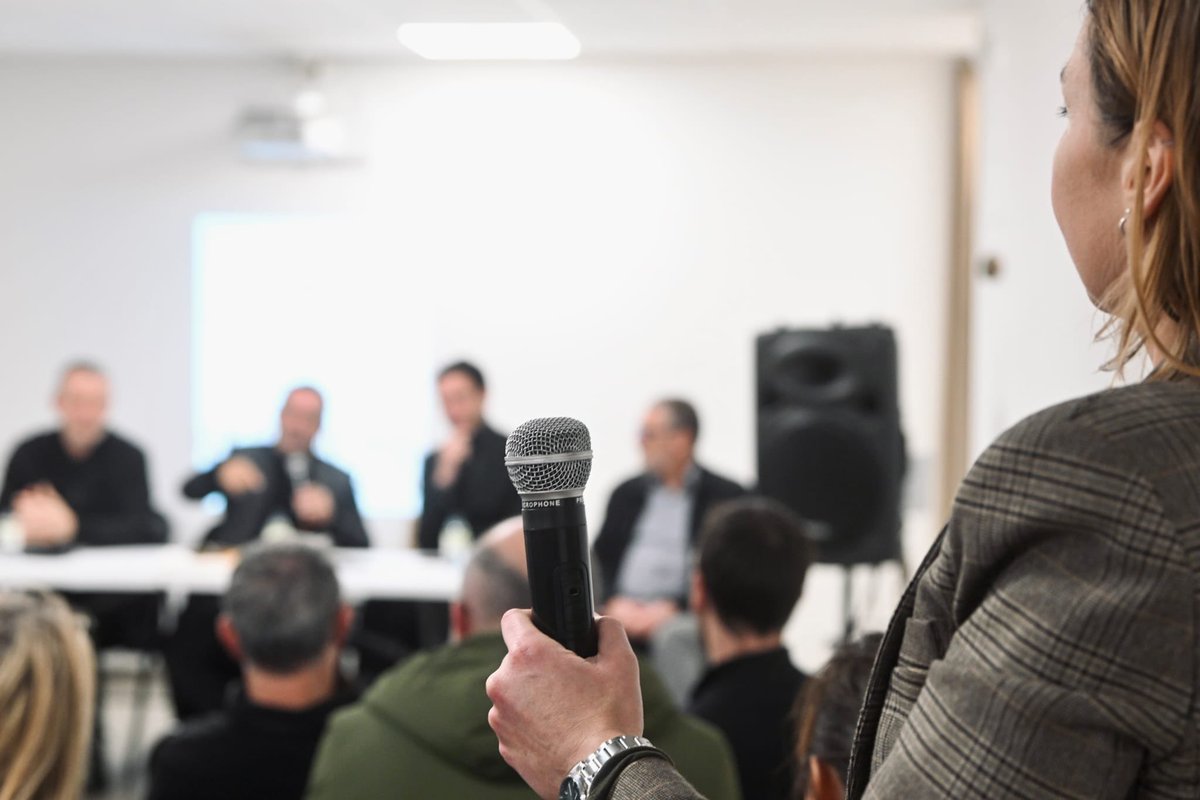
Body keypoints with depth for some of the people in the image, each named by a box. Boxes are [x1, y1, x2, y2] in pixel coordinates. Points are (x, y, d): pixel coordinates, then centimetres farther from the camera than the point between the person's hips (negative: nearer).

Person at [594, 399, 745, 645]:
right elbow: (602, 558, 14)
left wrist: (673, 606, -13)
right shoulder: (626, 493, 19)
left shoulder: (727, 497, 5)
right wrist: (615, 601, -5)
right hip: (622, 613, 3)